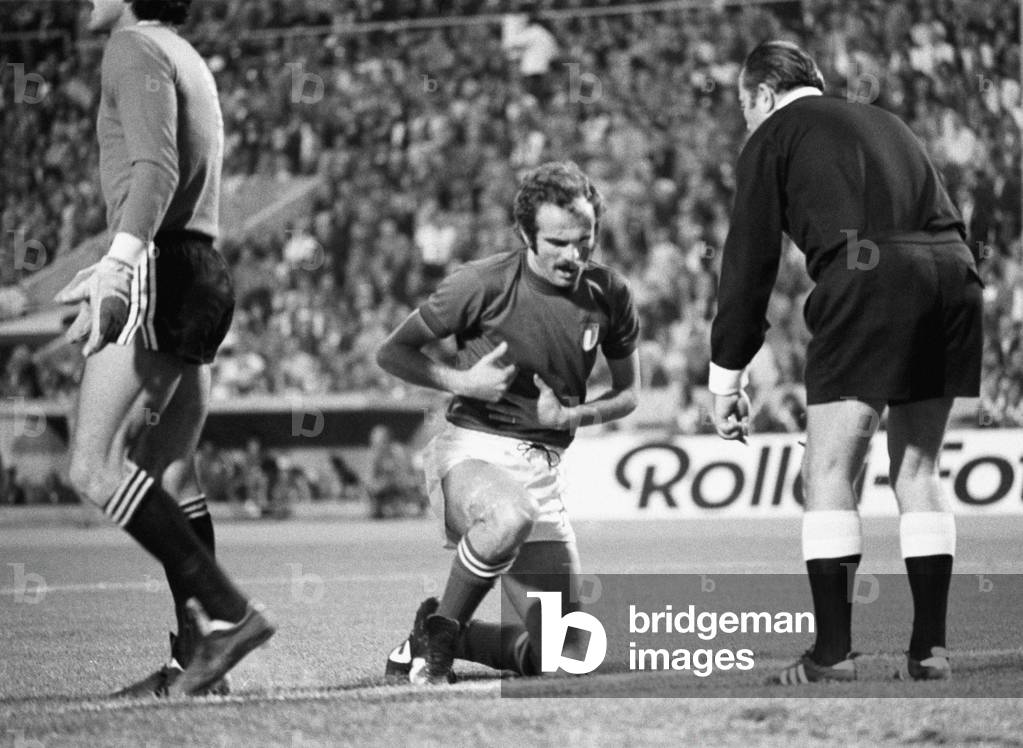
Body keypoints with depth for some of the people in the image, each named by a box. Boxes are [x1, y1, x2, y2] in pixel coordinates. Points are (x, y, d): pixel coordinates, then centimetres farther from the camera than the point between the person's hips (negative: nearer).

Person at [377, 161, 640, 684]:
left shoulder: (609, 294, 1)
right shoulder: (483, 283, -10)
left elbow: (628, 393, 13)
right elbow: (392, 353, 0)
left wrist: (571, 416, -7)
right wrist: (462, 381, -16)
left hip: (543, 466, 5)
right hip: (471, 448, -4)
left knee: (562, 654, -2)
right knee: (509, 518, -42)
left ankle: (447, 639, 26)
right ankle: (436, 631, -16)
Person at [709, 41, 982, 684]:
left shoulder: (773, 138, 13)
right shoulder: (884, 123, 31)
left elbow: (750, 261, 9)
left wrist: (727, 378, 13)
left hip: (867, 278, -6)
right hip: (955, 275, 6)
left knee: (830, 470, 1)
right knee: (919, 469, 14)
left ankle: (833, 652, -3)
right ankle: (931, 648, 11)